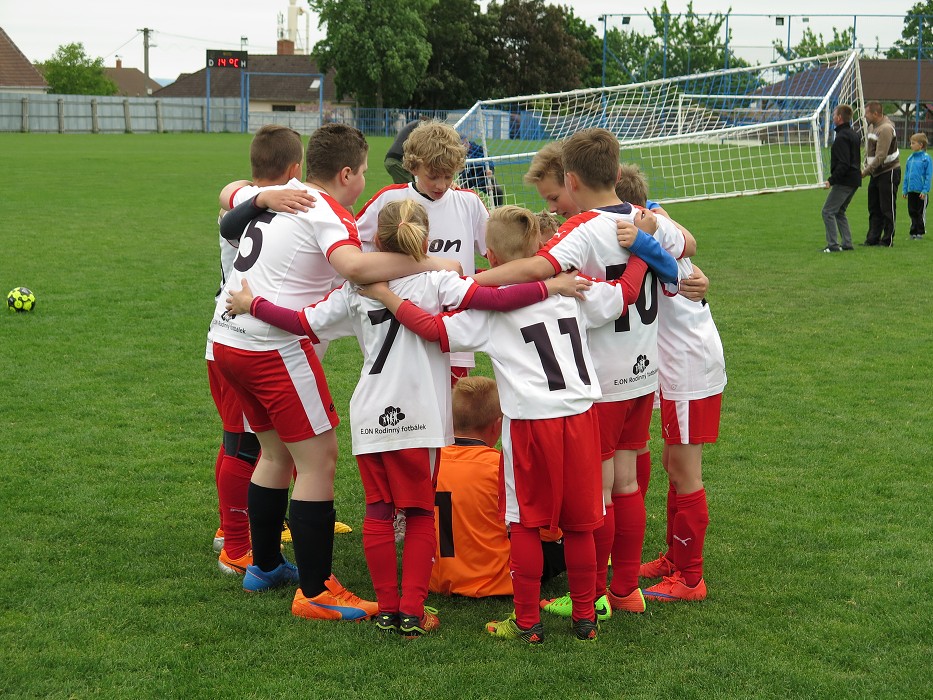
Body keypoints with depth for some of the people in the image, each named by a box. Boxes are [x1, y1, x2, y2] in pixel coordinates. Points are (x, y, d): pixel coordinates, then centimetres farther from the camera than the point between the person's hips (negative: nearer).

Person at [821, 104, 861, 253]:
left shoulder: (842, 137, -17)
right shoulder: (854, 134, 15)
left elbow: (843, 164, -23)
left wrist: (831, 180, -21)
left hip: (844, 182, -10)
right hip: (854, 180, 10)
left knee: (828, 211, -6)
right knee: (839, 212, 18)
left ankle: (833, 245, -9)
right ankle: (847, 243, 15)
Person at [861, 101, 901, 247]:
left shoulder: (885, 129, -19)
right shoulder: (872, 126, 11)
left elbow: (880, 156, -24)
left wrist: (866, 172, -23)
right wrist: (865, 167, 4)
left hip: (889, 172, -9)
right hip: (876, 173, 9)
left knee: (887, 208, -3)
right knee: (874, 208, 10)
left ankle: (887, 240, 2)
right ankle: (873, 238, 14)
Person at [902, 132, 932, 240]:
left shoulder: (926, 159, -10)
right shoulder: (910, 159, 7)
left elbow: (928, 176, -10)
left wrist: (925, 191, -15)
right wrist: (905, 190, 12)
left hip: (921, 192, -6)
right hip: (911, 191, 6)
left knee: (920, 213, 3)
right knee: (912, 212, 10)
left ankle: (920, 232, 12)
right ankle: (913, 232, 18)